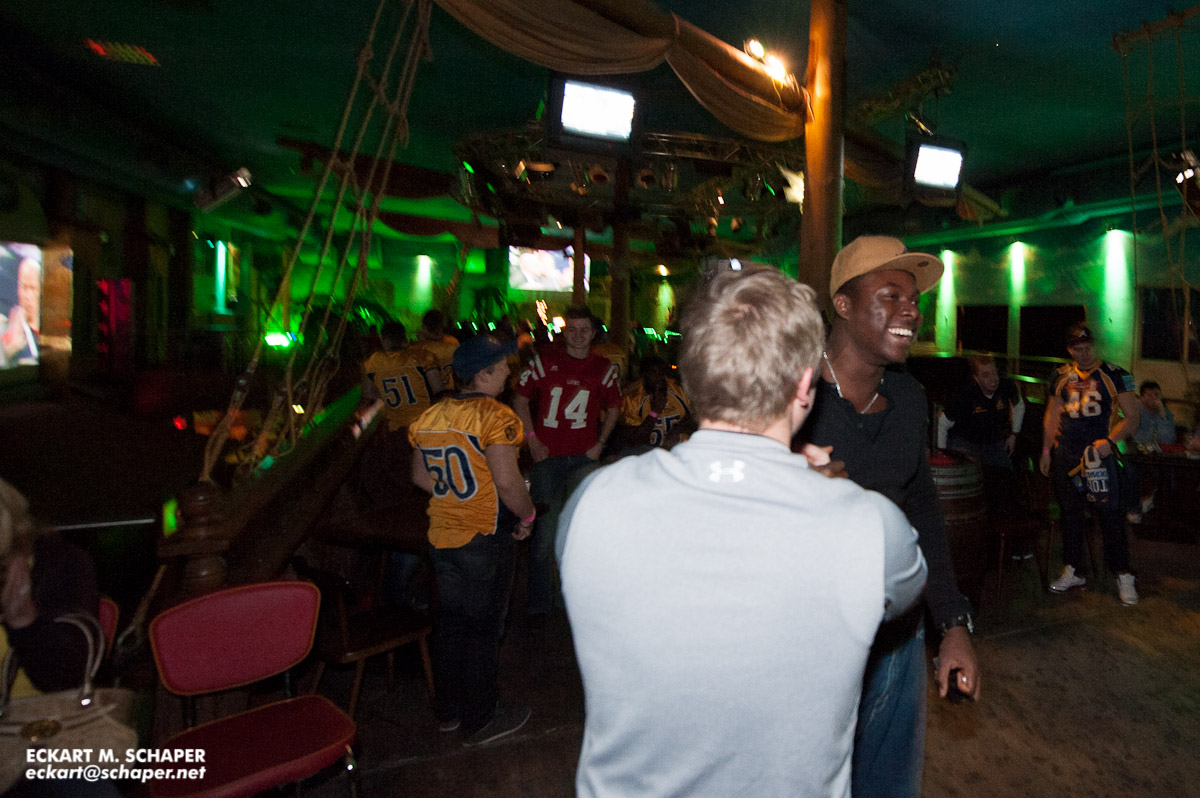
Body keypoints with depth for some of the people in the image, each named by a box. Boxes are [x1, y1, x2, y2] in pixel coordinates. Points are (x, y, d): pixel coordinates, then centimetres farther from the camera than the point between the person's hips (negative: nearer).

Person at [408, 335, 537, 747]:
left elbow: (421, 476, 12)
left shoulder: (428, 417, 4)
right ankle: (480, 720, 23)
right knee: (483, 628, 7)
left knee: (451, 622, 20)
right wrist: (528, 514, -7)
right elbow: (507, 482, -23)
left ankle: (448, 709, 36)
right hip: (485, 538, -7)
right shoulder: (495, 417, -18)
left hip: (443, 534, 7)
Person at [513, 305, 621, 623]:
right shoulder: (544, 359, 0)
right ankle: (539, 604, 12)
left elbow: (613, 406, 18)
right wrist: (533, 440, -2)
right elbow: (521, 398, 6)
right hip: (549, 455, -2)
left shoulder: (603, 368, 6)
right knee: (545, 531, -2)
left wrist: (600, 443, 7)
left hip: (585, 457, 3)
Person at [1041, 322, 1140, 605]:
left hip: (1098, 453, -4)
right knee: (1071, 513, 10)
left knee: (1110, 514, -4)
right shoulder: (1061, 376, 9)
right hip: (1065, 453, 4)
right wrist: (1046, 450, 15)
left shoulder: (1114, 375, -3)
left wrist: (1109, 441, -19)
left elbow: (1132, 417, -4)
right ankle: (1072, 571, 19)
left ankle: (1123, 576, 8)